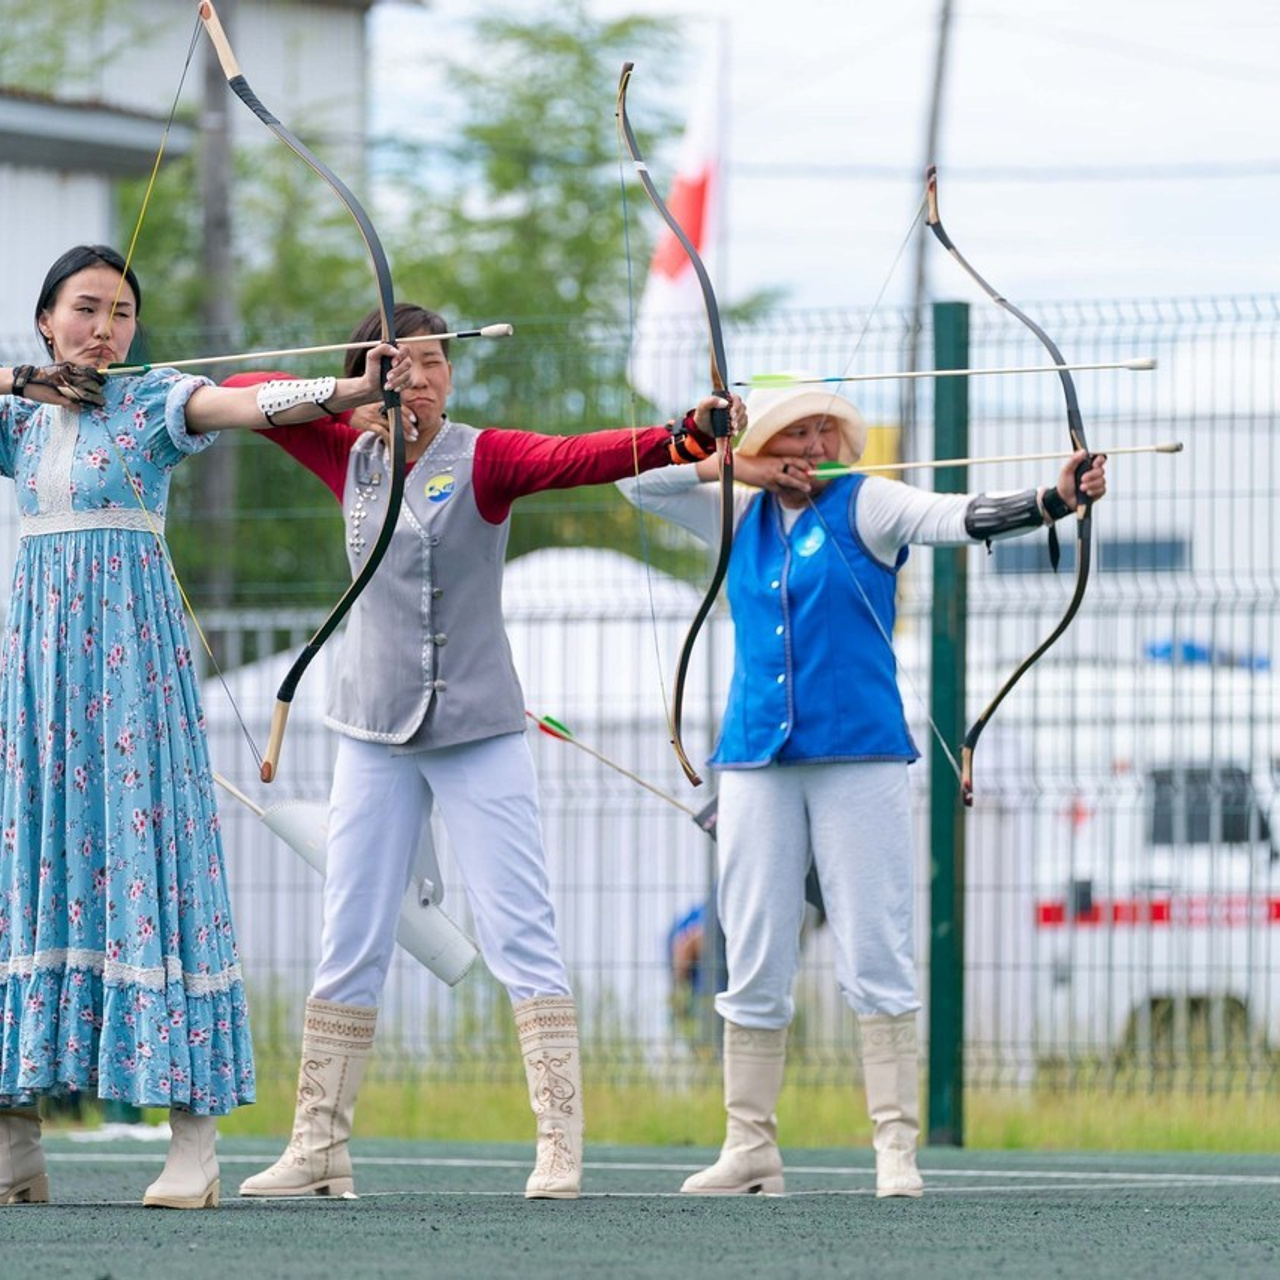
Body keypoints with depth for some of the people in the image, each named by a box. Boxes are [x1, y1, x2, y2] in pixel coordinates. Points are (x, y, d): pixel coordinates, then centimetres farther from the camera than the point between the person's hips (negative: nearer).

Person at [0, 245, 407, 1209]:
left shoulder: (156, 401, 1)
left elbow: (255, 404, -15)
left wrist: (354, 389, -33)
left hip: (135, 653, -4)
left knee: (152, 856, -10)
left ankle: (194, 1137, -11)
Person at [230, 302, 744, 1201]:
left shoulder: (482, 459, -6)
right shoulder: (351, 457, 6)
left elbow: (577, 457, -23)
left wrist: (683, 439, -42)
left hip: (480, 731, -4)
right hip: (375, 734, 4)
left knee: (522, 938, -8)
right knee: (349, 946, 7)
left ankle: (561, 1148, -9)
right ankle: (319, 1149, 13)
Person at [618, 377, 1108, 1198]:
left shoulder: (865, 507, -1)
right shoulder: (740, 519, 13)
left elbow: (959, 517, -15)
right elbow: (635, 477, 17)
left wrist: (1056, 501, -33)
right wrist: (731, 468, 2)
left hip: (859, 756, -4)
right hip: (758, 758, 4)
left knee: (877, 960, -6)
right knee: (754, 966, 6)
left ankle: (897, 1147, -4)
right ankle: (751, 1148, 13)